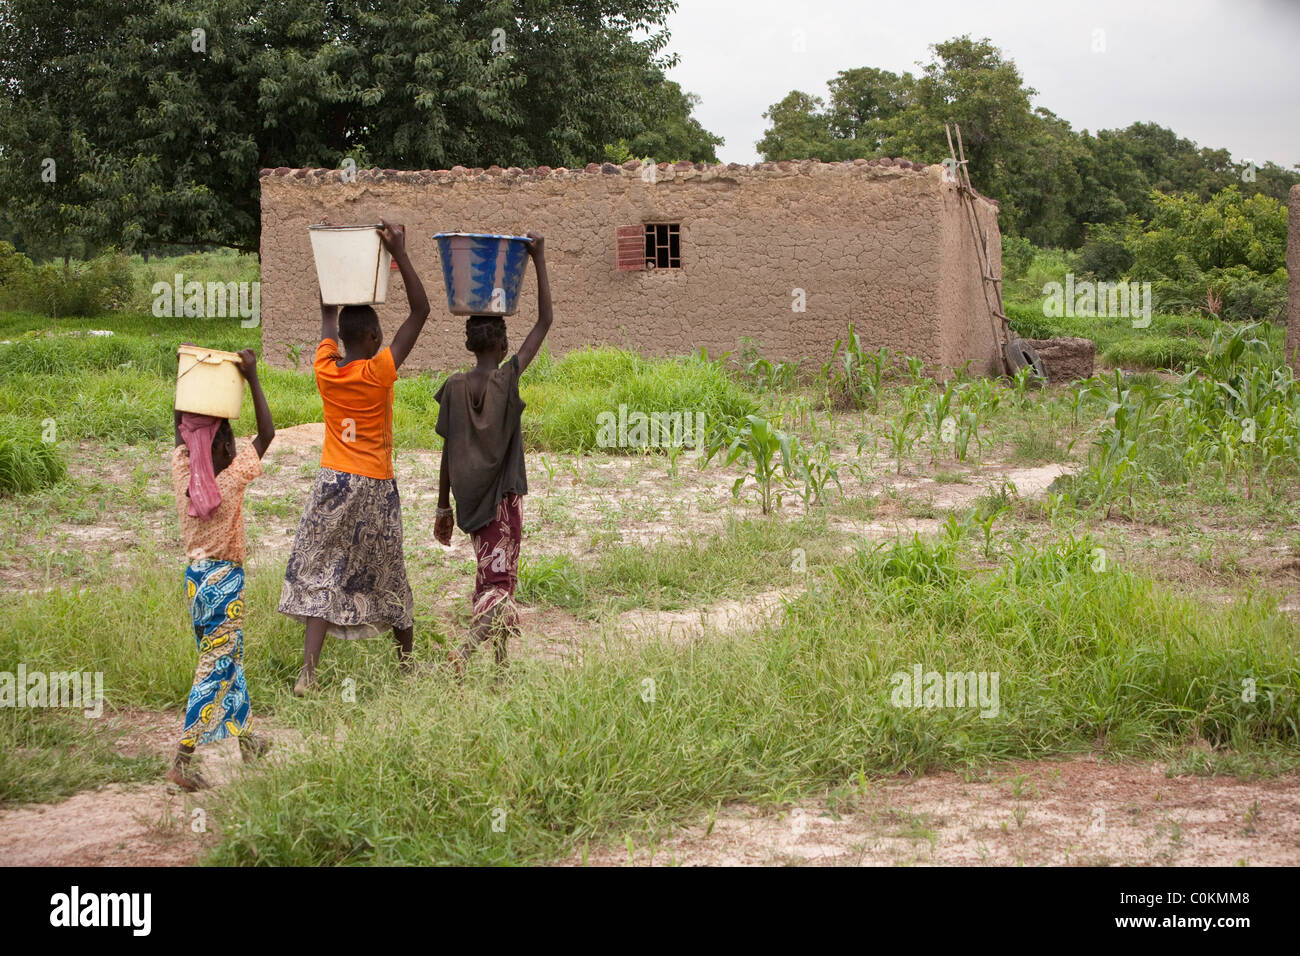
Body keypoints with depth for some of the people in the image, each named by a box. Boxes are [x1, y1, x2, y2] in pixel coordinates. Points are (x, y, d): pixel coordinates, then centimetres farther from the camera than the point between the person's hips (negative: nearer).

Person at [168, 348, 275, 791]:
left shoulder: (180, 472, -7)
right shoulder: (231, 481, -19)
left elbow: (181, 427, 10)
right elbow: (266, 434, -14)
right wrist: (252, 377, -15)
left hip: (195, 576, 7)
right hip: (225, 580, -7)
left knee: (228, 658, 20)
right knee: (215, 668, -2)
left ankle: (247, 739, 35)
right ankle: (182, 760, -5)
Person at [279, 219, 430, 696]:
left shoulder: (325, 368, -4)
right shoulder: (380, 371, -13)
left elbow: (328, 315, 14)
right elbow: (420, 310, -12)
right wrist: (399, 253, -12)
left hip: (333, 482, 2)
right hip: (375, 488, -2)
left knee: (321, 576, 1)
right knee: (387, 577, 12)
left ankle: (308, 673, -13)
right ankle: (407, 664, 29)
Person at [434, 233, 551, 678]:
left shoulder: (454, 387, 1)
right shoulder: (508, 378, -8)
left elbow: (447, 451, 4)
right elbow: (545, 323, -5)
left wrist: (443, 507, 12)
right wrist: (539, 261, -3)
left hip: (469, 499, 5)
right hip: (503, 495, -4)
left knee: (487, 575, 16)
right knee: (499, 581, -7)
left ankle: (500, 663, 20)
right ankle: (466, 650, -28)